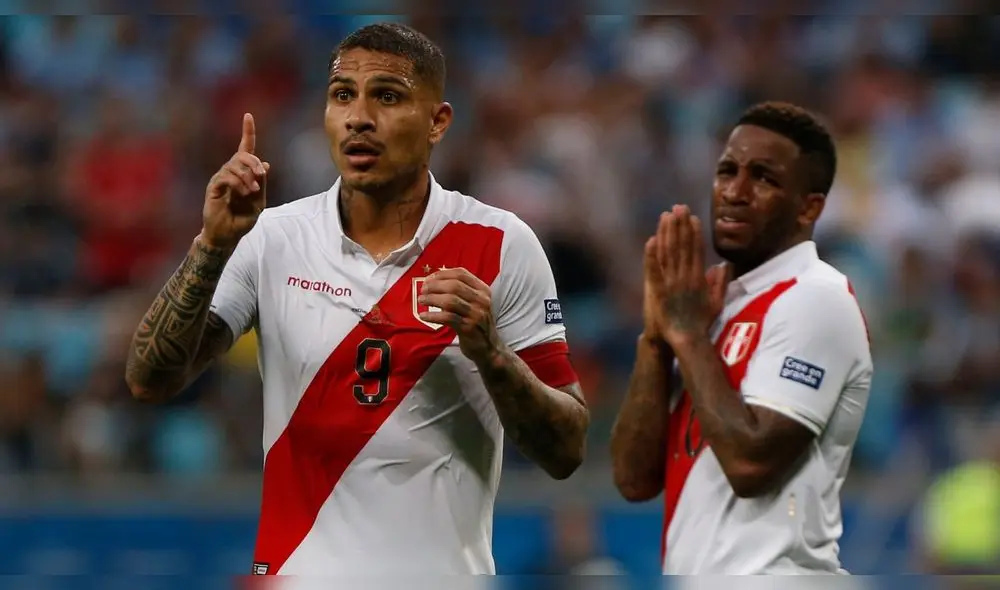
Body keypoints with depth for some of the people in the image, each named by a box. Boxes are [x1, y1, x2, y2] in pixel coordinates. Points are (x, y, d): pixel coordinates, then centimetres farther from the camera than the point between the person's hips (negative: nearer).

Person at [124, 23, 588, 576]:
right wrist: (213, 244, -18)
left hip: (446, 570, -1)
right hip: (296, 569, 1)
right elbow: (150, 380, -7)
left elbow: (566, 452, -3)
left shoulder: (501, 246, -3)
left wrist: (489, 354, -20)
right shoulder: (273, 238, 0)